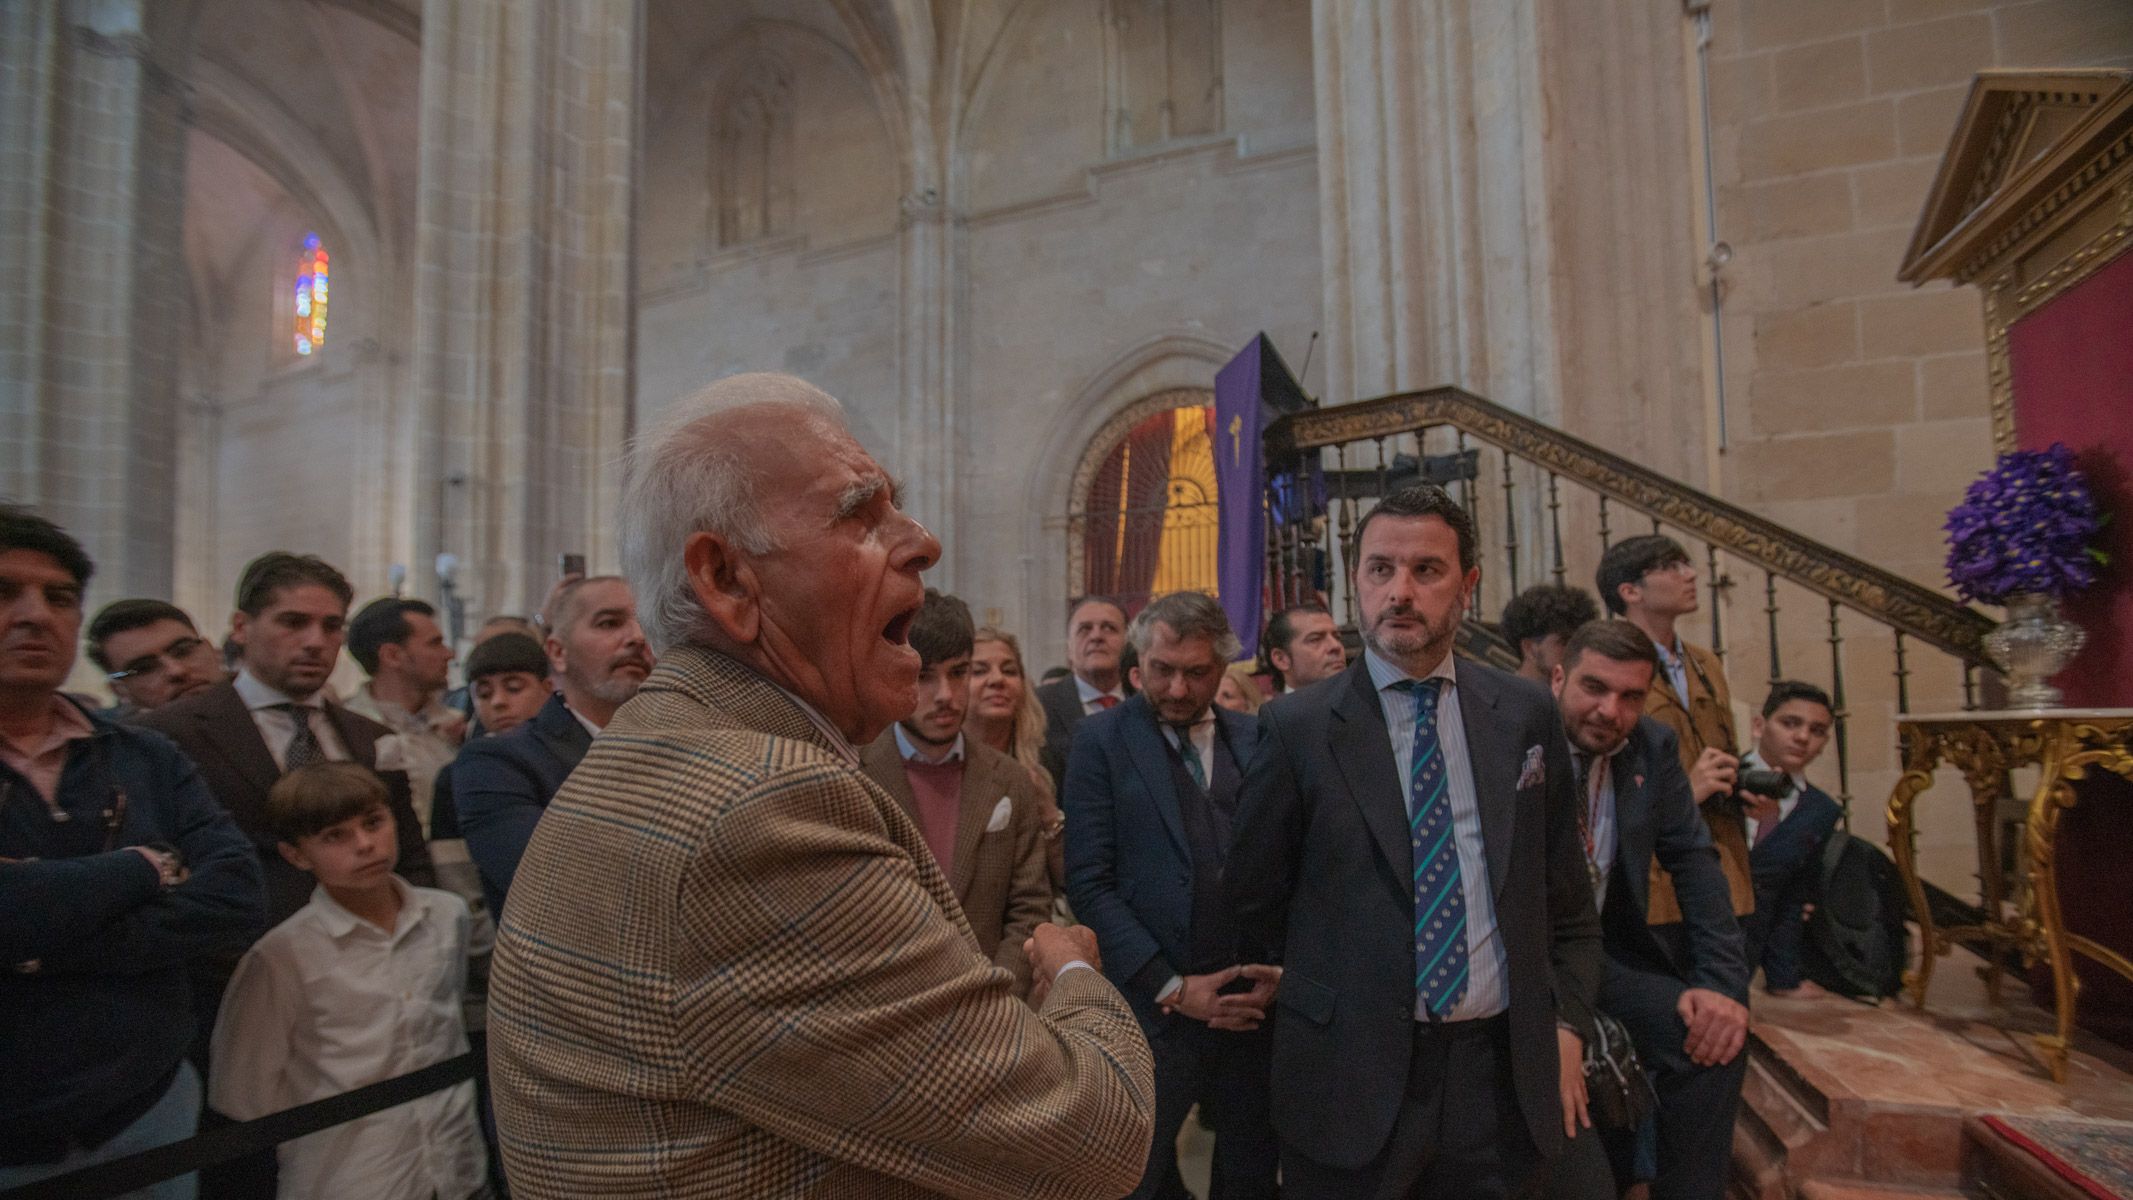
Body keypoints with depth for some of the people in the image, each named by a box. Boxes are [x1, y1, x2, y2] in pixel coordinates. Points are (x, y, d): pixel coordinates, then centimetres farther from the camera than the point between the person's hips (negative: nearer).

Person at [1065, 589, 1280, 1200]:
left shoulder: (1258, 739, 6)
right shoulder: (1101, 739, -3)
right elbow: (1090, 882, -8)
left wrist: (1280, 967, -4)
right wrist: (1173, 988, -10)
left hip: (1255, 1005, 3)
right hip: (1153, 1011, -3)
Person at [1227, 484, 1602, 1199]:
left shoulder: (1526, 717, 2)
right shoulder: (1296, 728, -7)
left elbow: (1566, 898, 9)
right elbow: (1254, 906, 1)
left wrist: (1568, 1026, 2)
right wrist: (1313, 1018, 5)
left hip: (1503, 1074, 3)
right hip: (1351, 1083, -2)